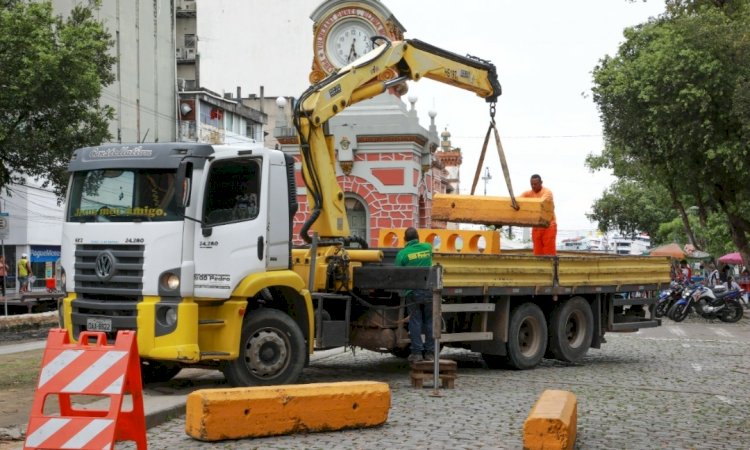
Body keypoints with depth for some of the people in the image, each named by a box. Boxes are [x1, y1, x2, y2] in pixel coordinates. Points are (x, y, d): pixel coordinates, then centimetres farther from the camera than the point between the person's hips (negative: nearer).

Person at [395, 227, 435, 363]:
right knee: (429, 321, 8)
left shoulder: (402, 253, -3)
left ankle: (417, 352, 1)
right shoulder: (427, 247, 7)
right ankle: (430, 352, 10)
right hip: (429, 290, 2)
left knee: (415, 322, 3)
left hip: (412, 291, -2)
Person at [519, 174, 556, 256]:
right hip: (536, 227, 5)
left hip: (549, 225, -5)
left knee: (549, 252, -7)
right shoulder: (528, 193, 5)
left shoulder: (547, 192, -10)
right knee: (538, 253, 4)